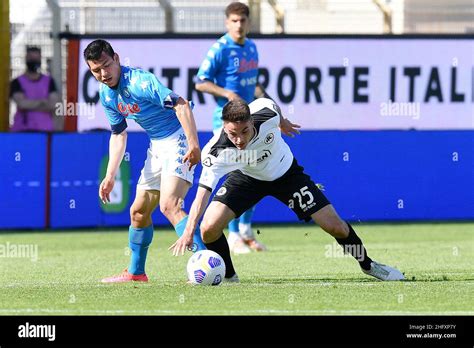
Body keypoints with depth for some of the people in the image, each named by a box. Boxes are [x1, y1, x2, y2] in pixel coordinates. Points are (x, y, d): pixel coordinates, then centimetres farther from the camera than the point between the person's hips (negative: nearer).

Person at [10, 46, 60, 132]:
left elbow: (53, 105, 0)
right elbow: (21, 103, -9)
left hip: (45, 130, 1)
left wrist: (30, 105, -4)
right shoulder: (17, 82, 6)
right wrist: (42, 102, -1)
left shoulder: (49, 82, 12)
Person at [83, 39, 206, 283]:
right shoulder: (107, 95, 4)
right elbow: (118, 134, 15)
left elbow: (181, 105, -27)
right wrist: (110, 176, 8)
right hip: (157, 147, 9)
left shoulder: (141, 82, -23)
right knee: (138, 211, 13)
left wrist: (194, 145, -34)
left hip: (178, 140, -9)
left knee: (169, 205, -26)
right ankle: (136, 272, 29)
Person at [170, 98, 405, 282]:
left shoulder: (266, 114, -34)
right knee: (209, 228, -21)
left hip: (286, 173, 0)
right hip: (247, 178, 0)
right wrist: (189, 231, -53)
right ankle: (227, 276, 8)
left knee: (335, 226, -5)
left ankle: (367, 264, 24)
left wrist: (282, 123, 15)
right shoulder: (215, 152, -36)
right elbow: (203, 192, -39)